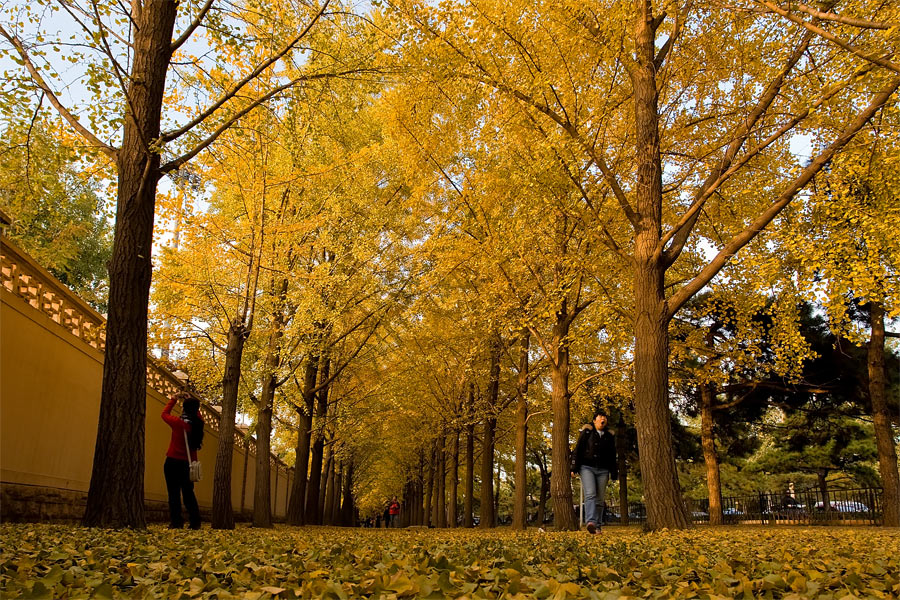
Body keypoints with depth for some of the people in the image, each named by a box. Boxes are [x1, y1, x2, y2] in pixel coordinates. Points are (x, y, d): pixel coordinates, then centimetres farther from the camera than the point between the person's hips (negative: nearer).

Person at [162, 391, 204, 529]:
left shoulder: (178, 423, -15)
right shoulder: (198, 424, -2)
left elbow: (165, 413, 2)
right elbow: (197, 414, 22)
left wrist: (173, 399, 10)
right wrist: (191, 401, 19)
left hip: (173, 462, -5)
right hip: (188, 463, 5)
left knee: (174, 493, 1)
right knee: (188, 493, 13)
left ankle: (176, 522, -2)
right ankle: (195, 522, 8)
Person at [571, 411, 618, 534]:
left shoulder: (609, 436, 14)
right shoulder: (587, 432, 4)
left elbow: (612, 456, 19)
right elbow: (578, 450, 2)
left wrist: (614, 474, 14)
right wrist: (574, 468, -5)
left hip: (603, 470, 4)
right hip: (587, 468, -4)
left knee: (600, 498, 1)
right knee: (590, 494, -20)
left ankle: (597, 526, 7)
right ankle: (590, 522, -33)